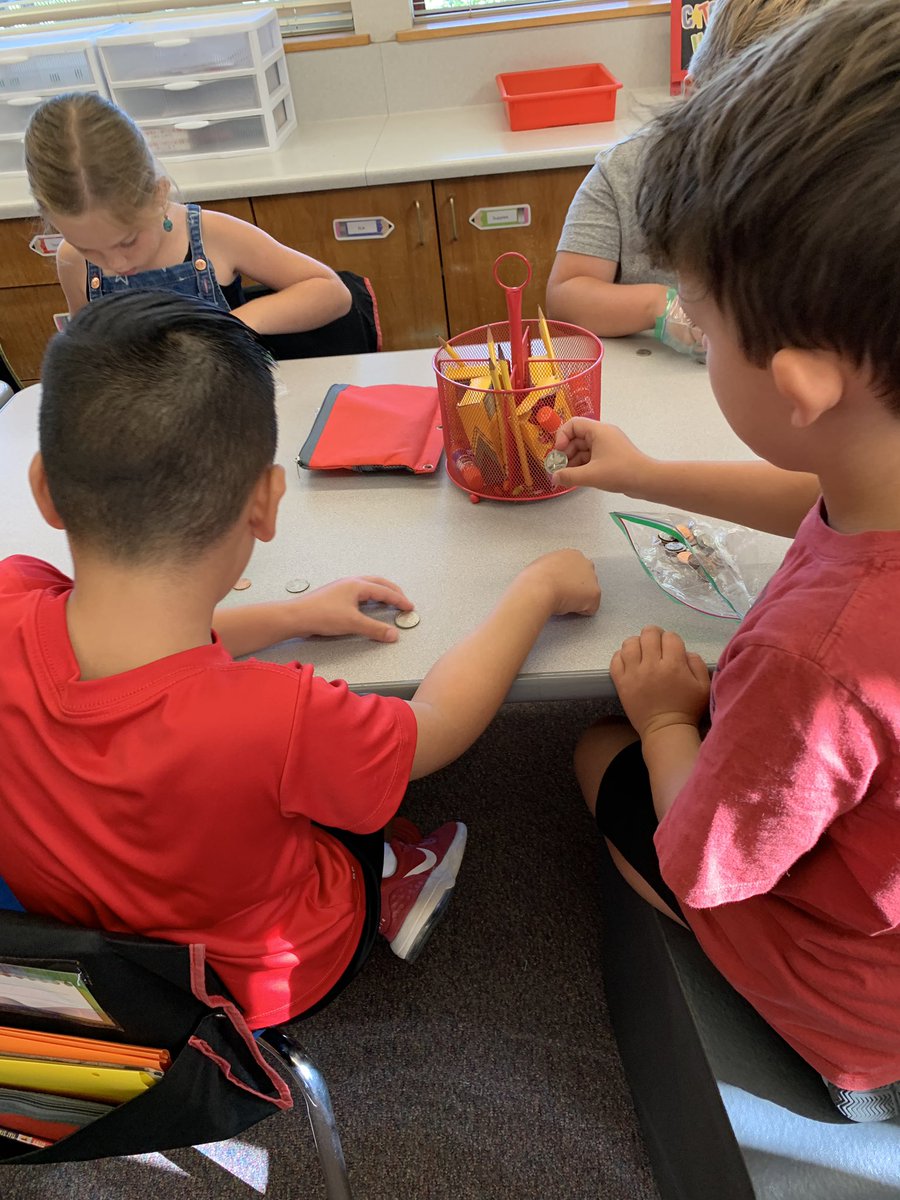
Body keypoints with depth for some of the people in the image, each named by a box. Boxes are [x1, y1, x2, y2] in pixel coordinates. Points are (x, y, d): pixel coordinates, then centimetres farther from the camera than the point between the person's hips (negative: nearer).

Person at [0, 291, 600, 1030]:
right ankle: (390, 880, 44)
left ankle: (382, 870, 35)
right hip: (258, 986, -4)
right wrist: (538, 591, -8)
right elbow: (436, 727, -21)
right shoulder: (277, 719, -43)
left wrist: (291, 617, -1)